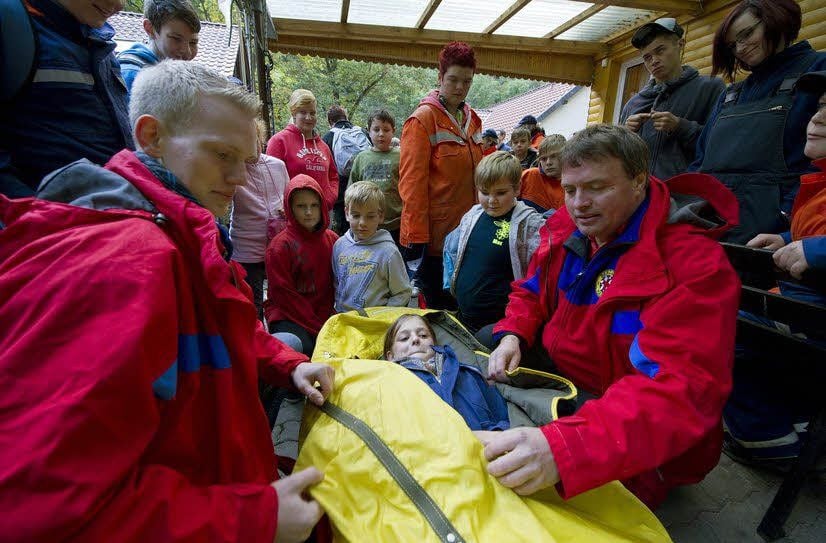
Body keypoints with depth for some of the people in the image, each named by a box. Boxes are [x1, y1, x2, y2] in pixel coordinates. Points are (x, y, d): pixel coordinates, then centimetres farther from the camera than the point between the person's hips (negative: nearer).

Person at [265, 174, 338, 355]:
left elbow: (334, 286, 7)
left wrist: (325, 320, -7)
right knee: (304, 349, -28)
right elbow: (283, 294, -8)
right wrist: (317, 327, -12)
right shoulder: (280, 246, -6)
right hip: (286, 315, -3)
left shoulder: (332, 239, 7)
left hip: (324, 315, 4)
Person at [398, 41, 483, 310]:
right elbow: (412, 181, -14)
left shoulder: (472, 119, 13)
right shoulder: (423, 119, -8)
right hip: (433, 234, -6)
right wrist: (417, 236, -17)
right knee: (435, 304, 6)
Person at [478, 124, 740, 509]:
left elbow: (678, 390, -37)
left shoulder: (694, 264, -25)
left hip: (639, 437, -6)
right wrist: (513, 335, -11)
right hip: (559, 373, 7)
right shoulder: (565, 228, -2)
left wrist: (562, 447, -51)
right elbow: (531, 293, 12)